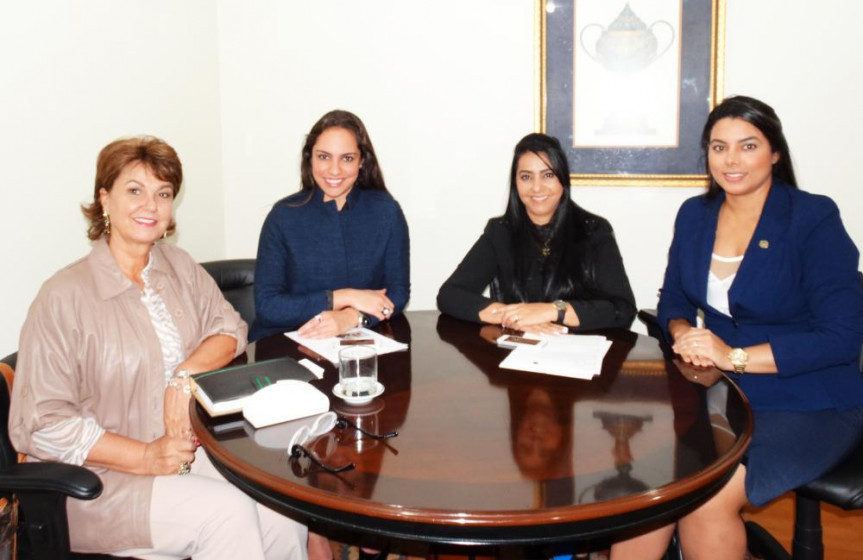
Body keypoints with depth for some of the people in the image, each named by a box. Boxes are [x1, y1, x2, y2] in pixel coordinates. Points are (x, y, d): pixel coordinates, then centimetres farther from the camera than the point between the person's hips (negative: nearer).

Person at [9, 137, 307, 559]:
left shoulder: (178, 265, 9)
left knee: (283, 513, -20)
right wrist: (145, 458, -20)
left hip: (189, 447, 5)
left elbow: (230, 329, 7)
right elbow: (40, 423, -14)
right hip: (101, 479, -5)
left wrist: (185, 375, -14)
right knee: (227, 512, -28)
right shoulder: (65, 295, -12)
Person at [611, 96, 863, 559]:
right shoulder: (695, 215, 6)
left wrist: (736, 356, -23)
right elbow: (673, 299, 16)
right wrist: (683, 333, -8)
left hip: (809, 407, -4)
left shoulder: (814, 221, -11)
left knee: (707, 498, -27)